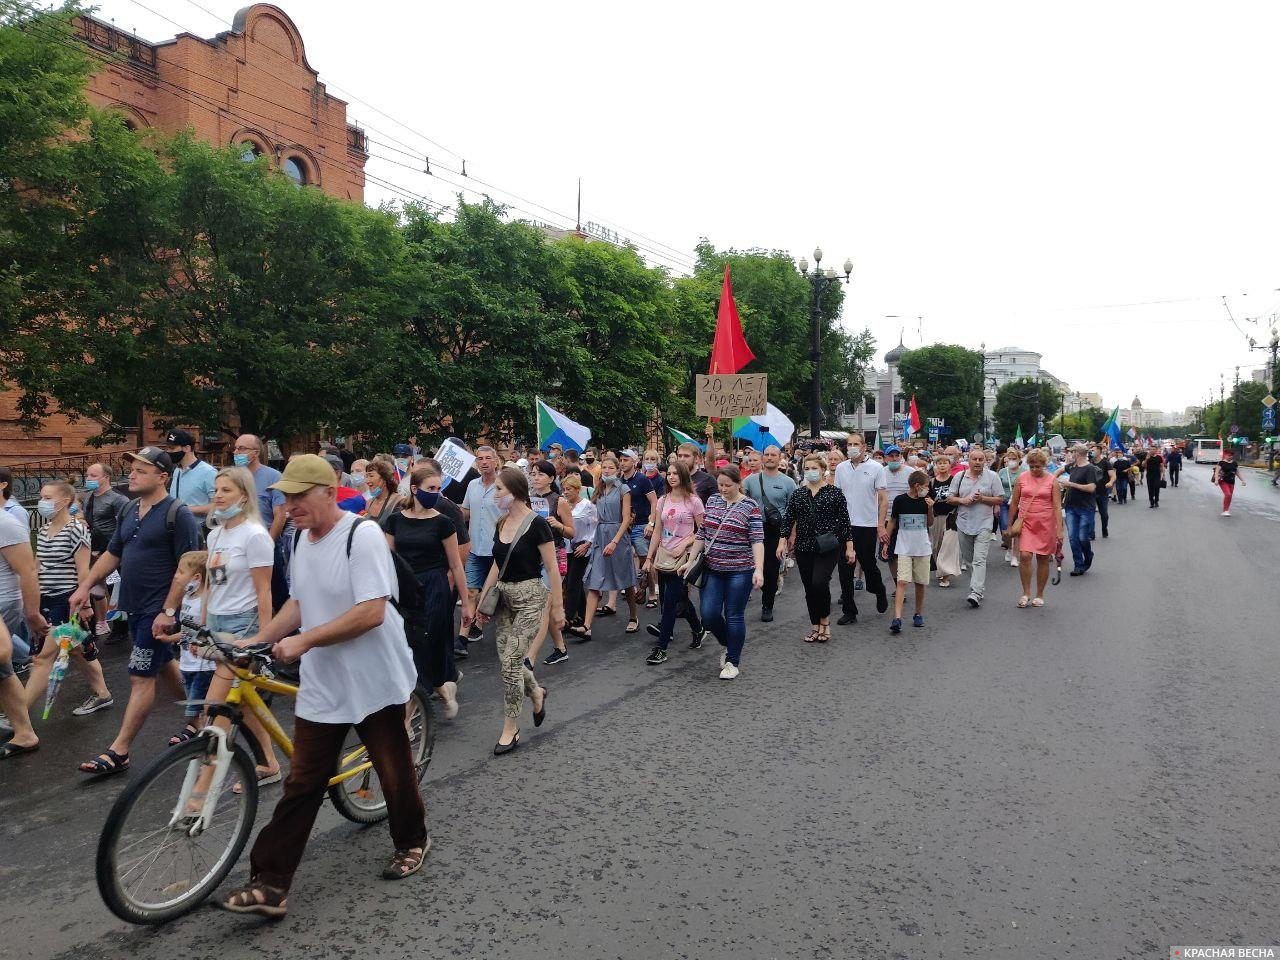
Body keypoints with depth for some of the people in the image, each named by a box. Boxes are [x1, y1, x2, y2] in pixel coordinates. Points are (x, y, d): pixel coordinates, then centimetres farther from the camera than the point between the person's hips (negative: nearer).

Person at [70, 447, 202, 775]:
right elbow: (113, 554, 18)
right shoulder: (130, 511, 9)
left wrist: (169, 611, -22)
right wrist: (86, 586, 10)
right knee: (165, 665, 18)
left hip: (159, 610, -8)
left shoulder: (178, 514, -16)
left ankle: (118, 753, 3)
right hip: (135, 607, 8)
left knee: (141, 677, -3)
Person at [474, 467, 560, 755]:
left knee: (511, 662, -7)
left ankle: (510, 730, 8)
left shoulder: (536, 524, -13)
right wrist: (483, 597, 12)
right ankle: (536, 694, 36)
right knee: (507, 660, 7)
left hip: (529, 596, -7)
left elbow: (552, 568, -11)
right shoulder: (501, 524, 8)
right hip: (503, 595, 7)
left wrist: (558, 607, -10)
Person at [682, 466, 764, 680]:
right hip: (712, 569, 5)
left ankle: (733, 661, 18)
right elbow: (702, 534, 12)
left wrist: (759, 569, -24)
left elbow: (757, 540, -14)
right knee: (709, 614, 2)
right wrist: (690, 561, 9)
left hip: (739, 570, -5)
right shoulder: (712, 501, 7)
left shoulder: (750, 507, -8)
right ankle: (728, 645, 30)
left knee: (734, 616, 3)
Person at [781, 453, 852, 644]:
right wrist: (782, 541, -2)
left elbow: (844, 521, -1)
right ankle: (815, 627, 19)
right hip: (804, 548, 4)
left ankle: (825, 621, 5)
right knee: (809, 588, 7)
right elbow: (788, 519, 7)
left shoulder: (835, 493, -1)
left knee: (819, 582, -18)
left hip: (828, 547, -4)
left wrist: (849, 547, -2)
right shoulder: (797, 494, 7)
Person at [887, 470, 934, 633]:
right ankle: (897, 618, -18)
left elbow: (930, 523, 11)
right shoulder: (900, 500, -6)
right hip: (904, 548, -3)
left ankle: (919, 614, 26)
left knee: (920, 583, 9)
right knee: (902, 581, -12)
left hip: (922, 548, 3)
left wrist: (930, 508, -5)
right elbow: (892, 521, 3)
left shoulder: (926, 500, 2)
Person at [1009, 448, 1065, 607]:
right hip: (1026, 523, 1)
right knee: (1024, 556, -13)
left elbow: (1057, 506, -4)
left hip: (1046, 524, -1)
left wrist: (1059, 529, -12)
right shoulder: (1021, 478, 2)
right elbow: (1014, 503, 9)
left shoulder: (1052, 481, -1)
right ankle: (1026, 593, 1)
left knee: (1043, 559, 6)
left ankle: (1039, 595, 20)